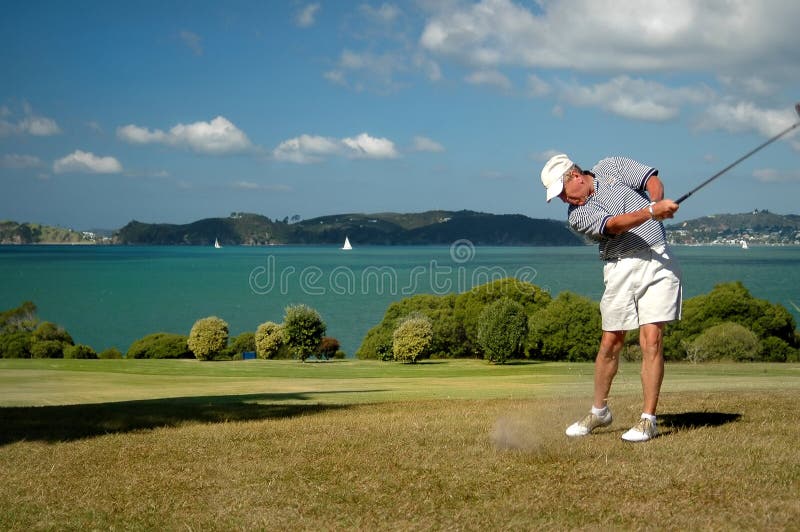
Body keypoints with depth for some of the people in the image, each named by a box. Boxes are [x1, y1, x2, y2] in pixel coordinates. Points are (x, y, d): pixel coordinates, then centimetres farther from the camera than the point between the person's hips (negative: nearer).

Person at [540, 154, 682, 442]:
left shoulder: (611, 167, 8)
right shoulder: (577, 215, -2)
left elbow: (653, 180, 2)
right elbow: (614, 225, -19)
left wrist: (657, 201, -20)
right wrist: (651, 211, -34)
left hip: (659, 260, -1)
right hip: (622, 269, 1)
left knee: (651, 340, -9)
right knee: (610, 343, 4)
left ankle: (648, 419, -5)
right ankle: (599, 411, 24)